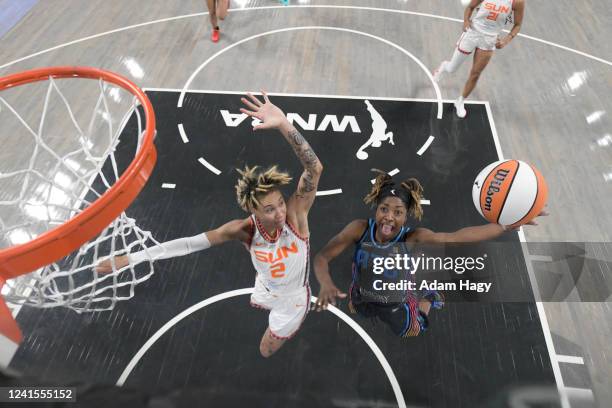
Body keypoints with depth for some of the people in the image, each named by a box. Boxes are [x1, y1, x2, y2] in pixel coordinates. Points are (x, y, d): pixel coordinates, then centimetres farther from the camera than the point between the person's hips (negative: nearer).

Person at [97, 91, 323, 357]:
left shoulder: (295, 213, -38)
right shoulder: (245, 230, -30)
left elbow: (315, 168, -56)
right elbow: (189, 244, -28)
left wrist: (283, 124, -69)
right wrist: (130, 258, -31)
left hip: (293, 300, -3)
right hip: (265, 291, 3)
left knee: (266, 351, 22)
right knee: (254, 306, 41)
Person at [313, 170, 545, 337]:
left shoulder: (412, 237, -31)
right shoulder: (360, 229, -31)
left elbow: (458, 237, -38)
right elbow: (322, 257, -31)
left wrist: (507, 225, -43)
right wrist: (326, 285, -50)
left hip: (397, 308, -1)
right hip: (360, 303, 2)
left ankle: (426, 300, 51)